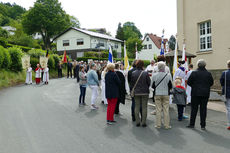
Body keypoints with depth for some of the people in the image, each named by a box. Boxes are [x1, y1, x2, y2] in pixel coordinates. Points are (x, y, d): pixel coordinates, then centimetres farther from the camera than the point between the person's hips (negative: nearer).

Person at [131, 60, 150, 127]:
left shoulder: (133, 73, -5)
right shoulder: (145, 73, -12)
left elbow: (132, 83, 1)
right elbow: (149, 82, -5)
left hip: (136, 92, 2)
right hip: (145, 92, -2)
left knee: (137, 107, 10)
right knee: (144, 107, 6)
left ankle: (137, 122, 12)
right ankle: (143, 122, 9)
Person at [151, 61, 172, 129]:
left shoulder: (154, 75, -7)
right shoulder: (168, 75, -8)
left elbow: (152, 85, 1)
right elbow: (170, 86, -1)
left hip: (157, 94, 0)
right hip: (166, 94, 0)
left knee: (158, 110, 6)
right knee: (166, 110, 6)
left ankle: (158, 125, 10)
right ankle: (167, 125, 10)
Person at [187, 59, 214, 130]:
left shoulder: (194, 73, -9)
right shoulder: (208, 74, -1)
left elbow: (188, 82, -5)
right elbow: (211, 83, 8)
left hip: (195, 93, -2)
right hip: (205, 94, 2)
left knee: (194, 109, 7)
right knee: (203, 109, 7)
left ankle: (192, 124, 12)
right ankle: (203, 125, 11)